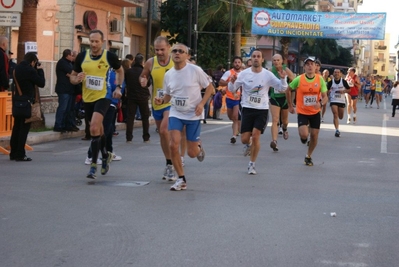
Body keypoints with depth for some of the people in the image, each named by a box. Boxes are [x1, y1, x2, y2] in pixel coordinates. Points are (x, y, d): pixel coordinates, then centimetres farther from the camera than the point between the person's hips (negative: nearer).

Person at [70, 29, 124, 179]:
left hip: (103, 97, -4)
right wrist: (77, 79, -14)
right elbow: (72, 76, 9)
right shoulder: (82, 56, 0)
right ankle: (105, 155, 44)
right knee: (98, 129, 19)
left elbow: (120, 71, 13)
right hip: (87, 98, 4)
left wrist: (118, 87, 1)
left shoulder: (109, 56, -6)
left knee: (94, 128, -21)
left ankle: (93, 165, -15)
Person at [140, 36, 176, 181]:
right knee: (163, 134, 15)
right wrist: (143, 81, -10)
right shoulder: (150, 63, -2)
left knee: (164, 130, -23)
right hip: (157, 104, 4)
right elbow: (143, 76, 13)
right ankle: (169, 165, 31)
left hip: (172, 103, -4)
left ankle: (170, 165, -12)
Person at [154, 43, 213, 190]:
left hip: (193, 115, -3)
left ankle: (198, 146, 40)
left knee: (191, 153, 0)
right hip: (176, 113, 3)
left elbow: (209, 87, -4)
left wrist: (201, 103, -17)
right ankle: (181, 179, 0)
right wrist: (161, 100, -11)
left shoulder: (195, 70, -12)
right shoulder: (168, 74, 1)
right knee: (174, 145, -16)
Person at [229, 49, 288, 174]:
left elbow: (282, 88, -2)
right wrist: (232, 82, -19)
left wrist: (283, 78, -21)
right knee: (244, 139, -2)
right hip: (248, 109, 1)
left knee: (256, 136, -13)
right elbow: (232, 90, 3)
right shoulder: (244, 74, -2)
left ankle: (252, 164, 4)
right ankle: (248, 144, 38)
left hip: (262, 109, -1)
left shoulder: (268, 75, -4)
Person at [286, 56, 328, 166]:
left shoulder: (320, 79, -8)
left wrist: (321, 103, -28)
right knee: (304, 135, -20)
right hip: (302, 112, -2)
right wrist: (290, 105, 6)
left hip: (315, 112, 2)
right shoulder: (299, 79, -12)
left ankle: (308, 156, 28)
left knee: (314, 135, 4)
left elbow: (325, 97, -6)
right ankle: (305, 131, 20)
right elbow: (288, 90, 4)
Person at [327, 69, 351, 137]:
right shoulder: (331, 82, -2)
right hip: (333, 101, -1)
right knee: (335, 115, -16)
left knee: (340, 117, 10)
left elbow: (349, 90, 5)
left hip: (341, 101, 2)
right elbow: (327, 90, 8)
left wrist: (343, 91, -12)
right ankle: (337, 130, -15)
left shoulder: (344, 81, -1)